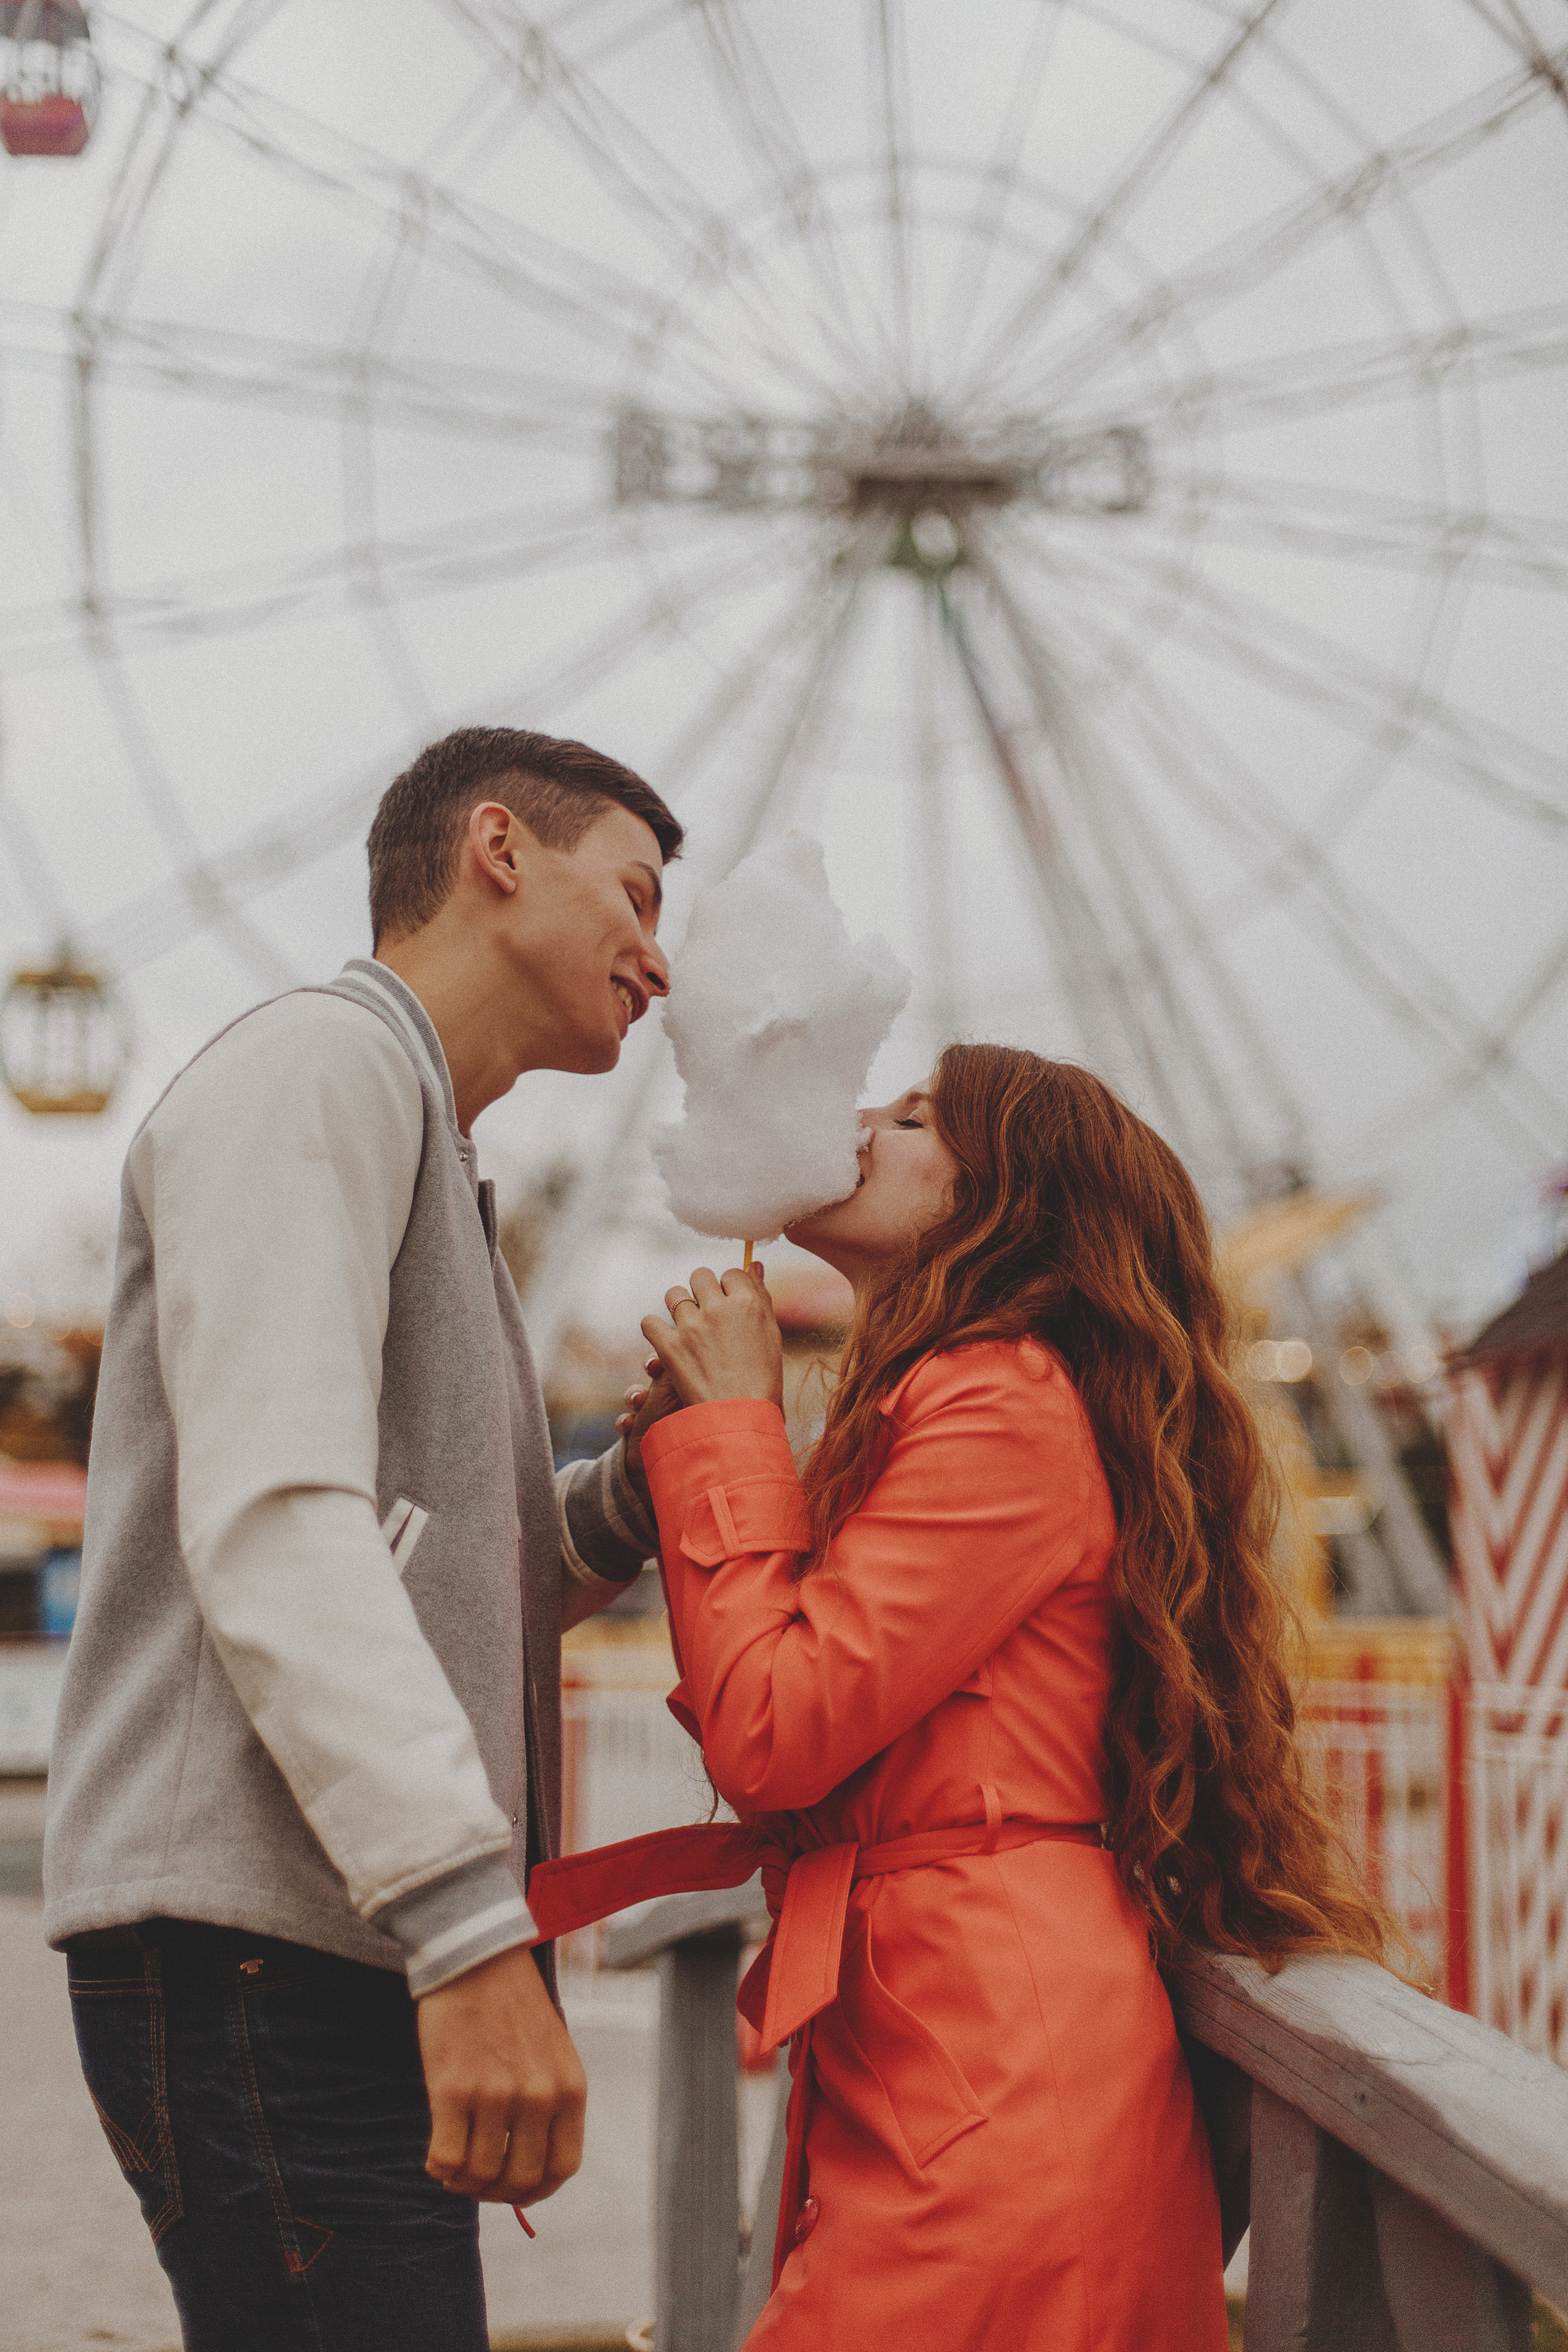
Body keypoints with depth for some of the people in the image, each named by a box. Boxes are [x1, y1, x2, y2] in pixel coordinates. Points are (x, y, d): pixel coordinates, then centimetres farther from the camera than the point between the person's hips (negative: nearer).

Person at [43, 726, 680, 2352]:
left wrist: (635, 1495, 5)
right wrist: (470, 1929, -27)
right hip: (257, 1953, -10)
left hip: (351, 1965, 10)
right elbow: (271, 1522, -20)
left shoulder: (422, 1148, 27)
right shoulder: (314, 1066, -5)